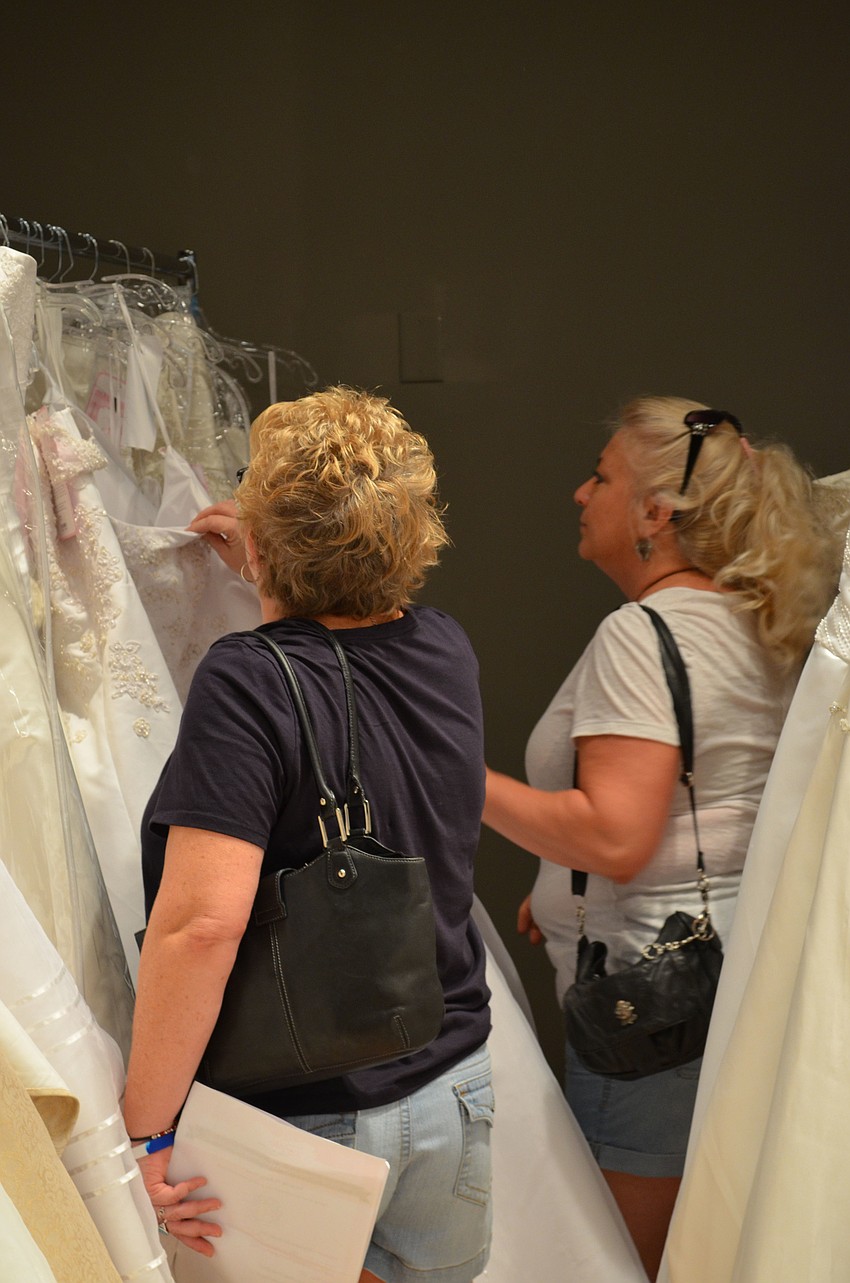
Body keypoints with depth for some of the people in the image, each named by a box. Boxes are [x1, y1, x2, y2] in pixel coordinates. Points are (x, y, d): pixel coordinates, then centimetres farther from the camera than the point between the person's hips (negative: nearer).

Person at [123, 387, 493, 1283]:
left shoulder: (246, 682, -23)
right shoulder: (446, 652, -3)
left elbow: (202, 922, -30)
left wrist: (143, 1132, -23)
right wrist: (264, 574, 30)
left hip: (307, 1119, -6)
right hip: (455, 1090, 6)